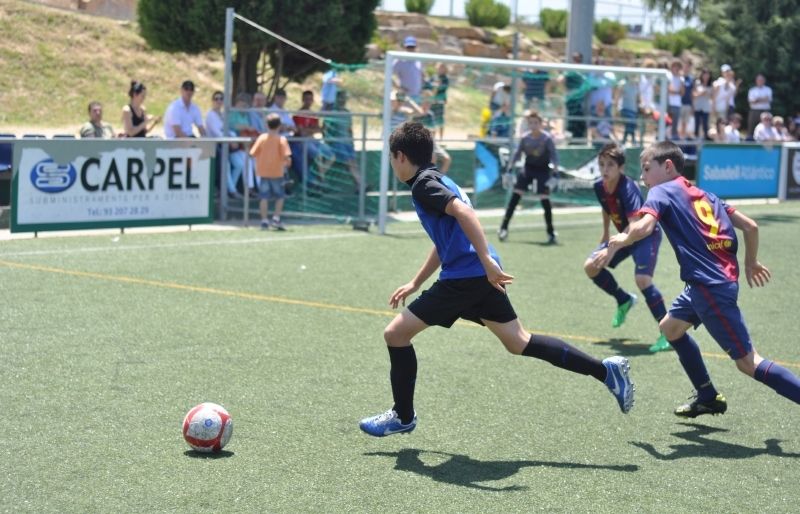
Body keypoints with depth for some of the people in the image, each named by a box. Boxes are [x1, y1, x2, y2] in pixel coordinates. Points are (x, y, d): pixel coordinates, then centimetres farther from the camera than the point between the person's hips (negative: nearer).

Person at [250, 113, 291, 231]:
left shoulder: (262, 138, 0)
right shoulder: (281, 140, -9)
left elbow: (253, 153, -2)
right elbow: (286, 156, -16)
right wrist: (287, 162, 5)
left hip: (263, 172, 3)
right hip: (277, 172, -2)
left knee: (264, 197, 4)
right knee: (280, 196, 12)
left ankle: (264, 221, 1)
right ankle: (276, 218, 3)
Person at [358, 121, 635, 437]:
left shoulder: (423, 184, -8)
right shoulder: (436, 179, 22)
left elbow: (463, 212, -25)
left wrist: (487, 261, -31)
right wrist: (414, 284, 33)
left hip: (465, 277, -10)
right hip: (482, 278, 10)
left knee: (396, 332, 0)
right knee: (519, 343, 14)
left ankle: (403, 416, 11)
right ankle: (606, 370, 11)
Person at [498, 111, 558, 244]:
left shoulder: (547, 138, -16)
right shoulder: (525, 138, -6)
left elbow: (554, 156, -17)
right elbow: (516, 154, 3)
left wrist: (554, 172, -28)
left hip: (543, 170, -3)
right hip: (528, 168, 3)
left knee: (544, 199, -12)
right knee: (515, 195, -5)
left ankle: (551, 233, -1)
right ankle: (504, 228, 1)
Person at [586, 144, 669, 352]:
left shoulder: (628, 187, -31)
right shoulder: (599, 187, -9)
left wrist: (611, 250, -48)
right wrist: (605, 235, 23)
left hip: (647, 235, -8)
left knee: (642, 279, -28)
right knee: (591, 267, 2)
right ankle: (624, 300, 25)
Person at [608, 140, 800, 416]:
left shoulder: (661, 192, -3)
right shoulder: (704, 195, 17)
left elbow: (643, 227, -21)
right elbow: (750, 226, 15)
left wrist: (621, 240, -1)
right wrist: (751, 262, 29)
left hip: (711, 287, -9)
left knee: (748, 362, -6)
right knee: (670, 327, 26)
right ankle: (708, 397, 32)